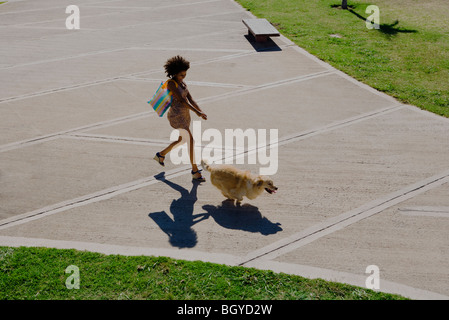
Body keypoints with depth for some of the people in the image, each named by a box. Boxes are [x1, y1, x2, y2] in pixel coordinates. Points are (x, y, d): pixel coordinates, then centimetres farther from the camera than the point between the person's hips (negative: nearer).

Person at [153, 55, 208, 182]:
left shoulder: (182, 83, 10)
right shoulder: (171, 83, -16)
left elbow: (190, 99, 7)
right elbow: (181, 99, -25)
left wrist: (201, 111, -7)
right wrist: (196, 112, -31)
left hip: (185, 115, 9)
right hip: (176, 116, -9)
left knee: (182, 140, 22)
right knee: (191, 141, -12)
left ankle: (161, 155, 42)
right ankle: (195, 171, -5)